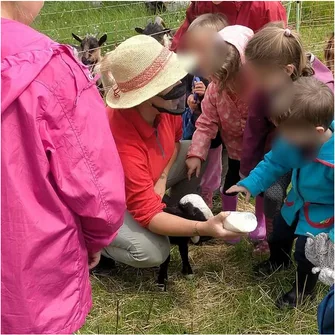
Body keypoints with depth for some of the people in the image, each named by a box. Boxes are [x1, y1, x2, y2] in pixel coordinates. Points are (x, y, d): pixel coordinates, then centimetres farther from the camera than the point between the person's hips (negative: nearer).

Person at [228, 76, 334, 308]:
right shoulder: (294, 140, -26)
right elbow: (275, 162, -8)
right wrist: (250, 184, -20)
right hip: (298, 201, 7)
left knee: (306, 252, 4)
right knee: (280, 231, 26)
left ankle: (304, 288, 37)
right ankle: (279, 260, 61)